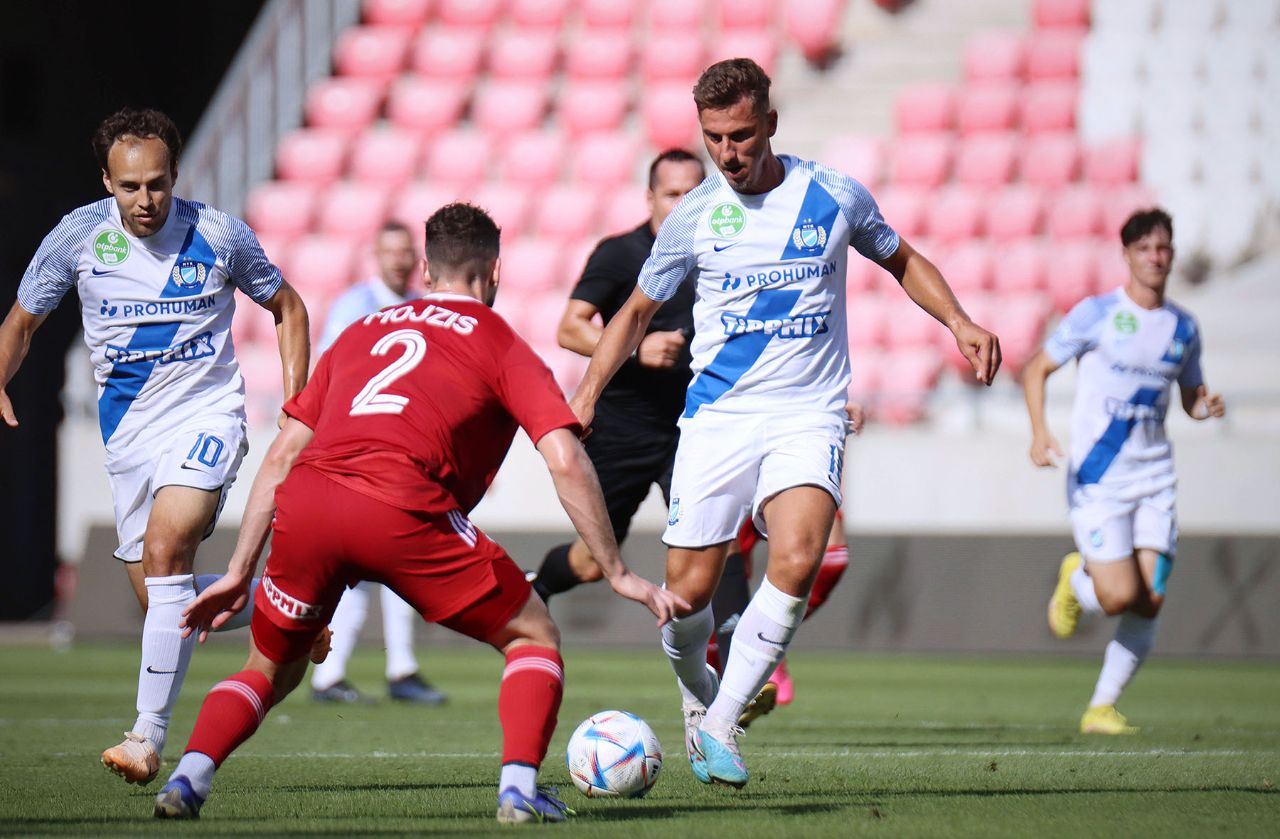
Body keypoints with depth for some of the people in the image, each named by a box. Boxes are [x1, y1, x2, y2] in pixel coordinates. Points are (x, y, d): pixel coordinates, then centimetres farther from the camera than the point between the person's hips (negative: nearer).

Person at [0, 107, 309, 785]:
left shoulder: (220, 235, -8)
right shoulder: (77, 237, -4)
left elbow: (286, 308, 9)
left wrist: (297, 403, -1)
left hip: (206, 416, -4)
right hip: (127, 429, 4)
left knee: (165, 550, -26)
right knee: (159, 598, 3)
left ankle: (150, 732, -26)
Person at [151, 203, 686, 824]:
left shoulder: (362, 331, 31)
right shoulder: (502, 347, 18)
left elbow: (282, 455, 28)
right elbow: (566, 463, 5)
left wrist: (239, 572, 30)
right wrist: (617, 574, 11)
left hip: (303, 503, 4)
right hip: (399, 508, -4)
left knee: (273, 668, 24)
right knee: (533, 636, 15)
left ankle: (188, 776, 1)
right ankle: (519, 787, -5)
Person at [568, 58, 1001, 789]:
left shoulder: (836, 196, 1)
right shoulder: (692, 218, 2)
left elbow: (903, 262, 19)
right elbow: (637, 312, 15)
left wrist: (960, 322, 3)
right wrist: (587, 393, 2)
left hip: (808, 418, -1)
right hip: (717, 418, 1)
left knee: (797, 562, -26)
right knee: (689, 593, -4)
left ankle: (721, 725, -15)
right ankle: (698, 700, 29)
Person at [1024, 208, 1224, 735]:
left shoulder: (1183, 327, 10)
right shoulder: (1096, 314, -4)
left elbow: (1191, 396, 22)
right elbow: (1037, 369, 2)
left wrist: (1207, 406, -2)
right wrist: (1039, 432, -13)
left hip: (1154, 475, 5)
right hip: (1098, 475, -4)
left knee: (1150, 600, -5)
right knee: (1120, 596, -14)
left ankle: (1102, 708, 7)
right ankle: (1074, 579, 22)